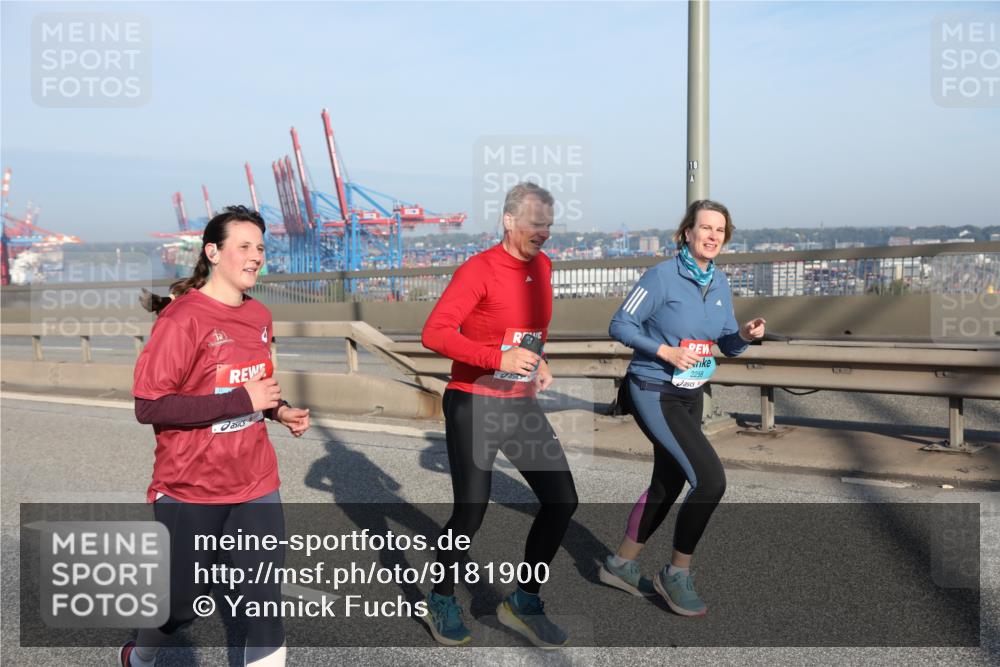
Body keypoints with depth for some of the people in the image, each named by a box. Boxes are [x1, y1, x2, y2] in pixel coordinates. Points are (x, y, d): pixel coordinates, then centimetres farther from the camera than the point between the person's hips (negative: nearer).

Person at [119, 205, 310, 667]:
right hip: (189, 490, -5)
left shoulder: (259, 317, 5)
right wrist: (242, 401, -23)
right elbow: (149, 406, -22)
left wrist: (280, 410, 0)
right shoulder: (182, 318, -16)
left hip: (255, 486, 5)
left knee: (265, 601, 2)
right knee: (182, 601, 13)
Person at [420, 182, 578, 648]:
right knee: (471, 512, -3)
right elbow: (435, 333, -24)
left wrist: (538, 361, 6)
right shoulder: (479, 270, -15)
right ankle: (441, 603, 24)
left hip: (521, 405, 7)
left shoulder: (542, 266, 8)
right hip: (473, 405, -7)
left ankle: (523, 603, 20)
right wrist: (499, 358, -32)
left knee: (562, 501, 2)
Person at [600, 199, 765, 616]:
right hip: (654, 394, -8)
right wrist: (666, 351, -23)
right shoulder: (662, 276, -15)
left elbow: (728, 346, 9)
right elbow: (620, 325, -13)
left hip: (691, 397, 8)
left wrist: (746, 335, -13)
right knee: (711, 480, -15)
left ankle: (621, 565, 33)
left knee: (666, 487, 16)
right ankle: (677, 574, 3)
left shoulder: (720, 283, 5)